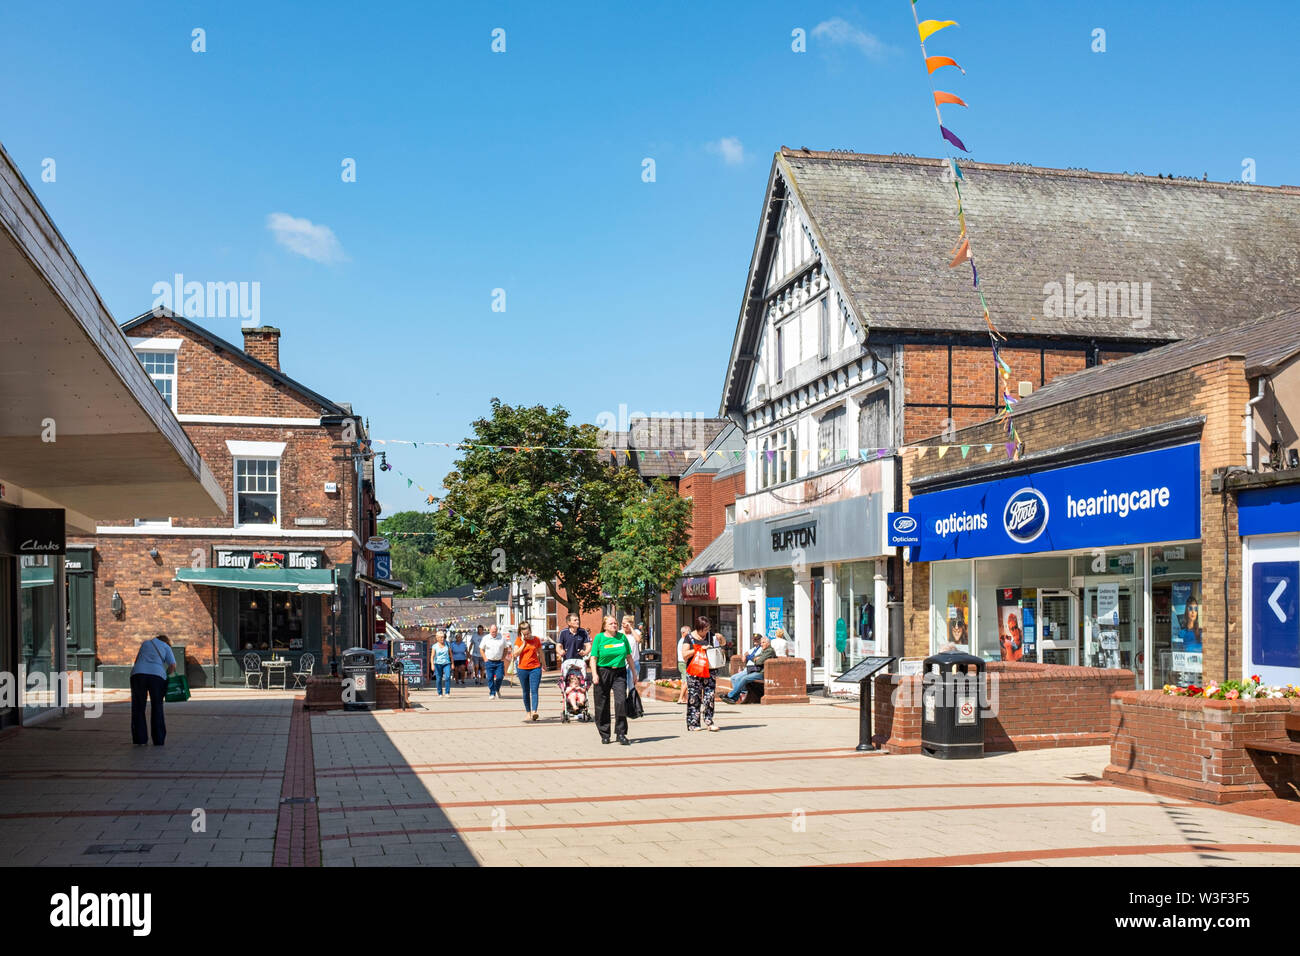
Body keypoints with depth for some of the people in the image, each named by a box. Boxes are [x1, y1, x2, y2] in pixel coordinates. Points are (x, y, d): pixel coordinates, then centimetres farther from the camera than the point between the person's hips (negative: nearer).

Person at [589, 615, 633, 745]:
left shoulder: (622, 637, 7)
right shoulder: (599, 638, -1)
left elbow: (628, 656, 15)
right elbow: (593, 658, -5)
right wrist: (594, 674, -16)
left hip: (620, 672, 1)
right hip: (603, 672, -1)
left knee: (621, 701, -12)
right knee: (602, 704, 3)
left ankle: (621, 733, -5)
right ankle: (604, 734, 16)